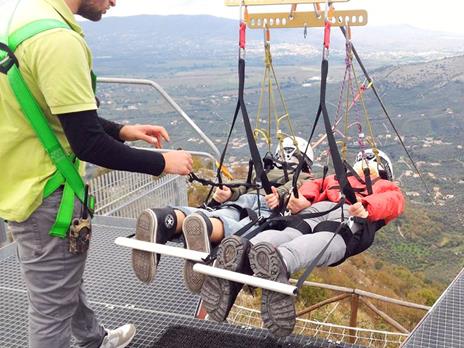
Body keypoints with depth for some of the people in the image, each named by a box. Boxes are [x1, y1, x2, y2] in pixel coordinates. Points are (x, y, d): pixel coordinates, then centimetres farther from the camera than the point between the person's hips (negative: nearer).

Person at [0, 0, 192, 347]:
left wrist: (121, 131, 7)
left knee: (65, 279, 29)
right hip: (43, 195, -11)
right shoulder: (56, 38, -27)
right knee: (53, 305, 8)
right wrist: (162, 162, -13)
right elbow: (88, 144, -26)